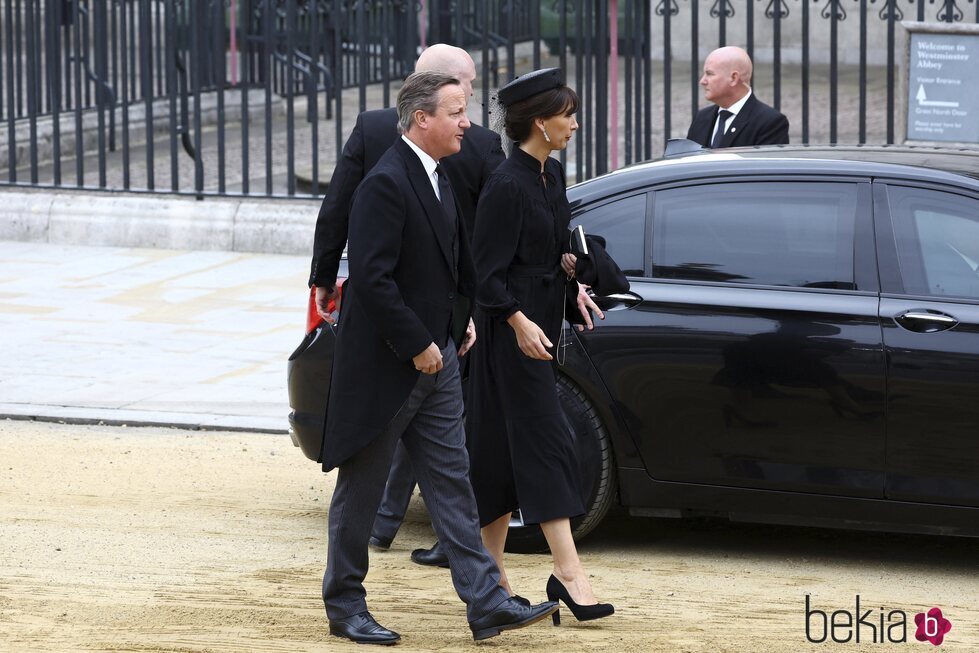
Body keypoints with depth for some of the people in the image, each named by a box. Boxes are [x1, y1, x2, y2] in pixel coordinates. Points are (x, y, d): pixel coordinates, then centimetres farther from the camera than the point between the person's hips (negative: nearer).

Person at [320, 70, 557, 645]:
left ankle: (486, 602, 5)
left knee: (452, 481, 6)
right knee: (362, 489, 4)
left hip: (436, 358, 9)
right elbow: (371, 279, -24)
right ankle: (345, 605, 15)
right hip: (385, 367, -9)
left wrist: (461, 320, 11)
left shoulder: (437, 179, 11)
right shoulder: (386, 183, -19)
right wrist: (418, 346, -19)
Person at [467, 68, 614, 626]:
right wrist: (519, 322, -29)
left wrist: (570, 276, 5)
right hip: (512, 328, -9)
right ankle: (568, 571, -14)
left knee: (507, 444, 12)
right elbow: (488, 274, -18)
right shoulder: (507, 187, -18)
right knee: (545, 437, -11)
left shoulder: (551, 175, 9)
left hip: (540, 323, 9)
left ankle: (491, 564, 18)